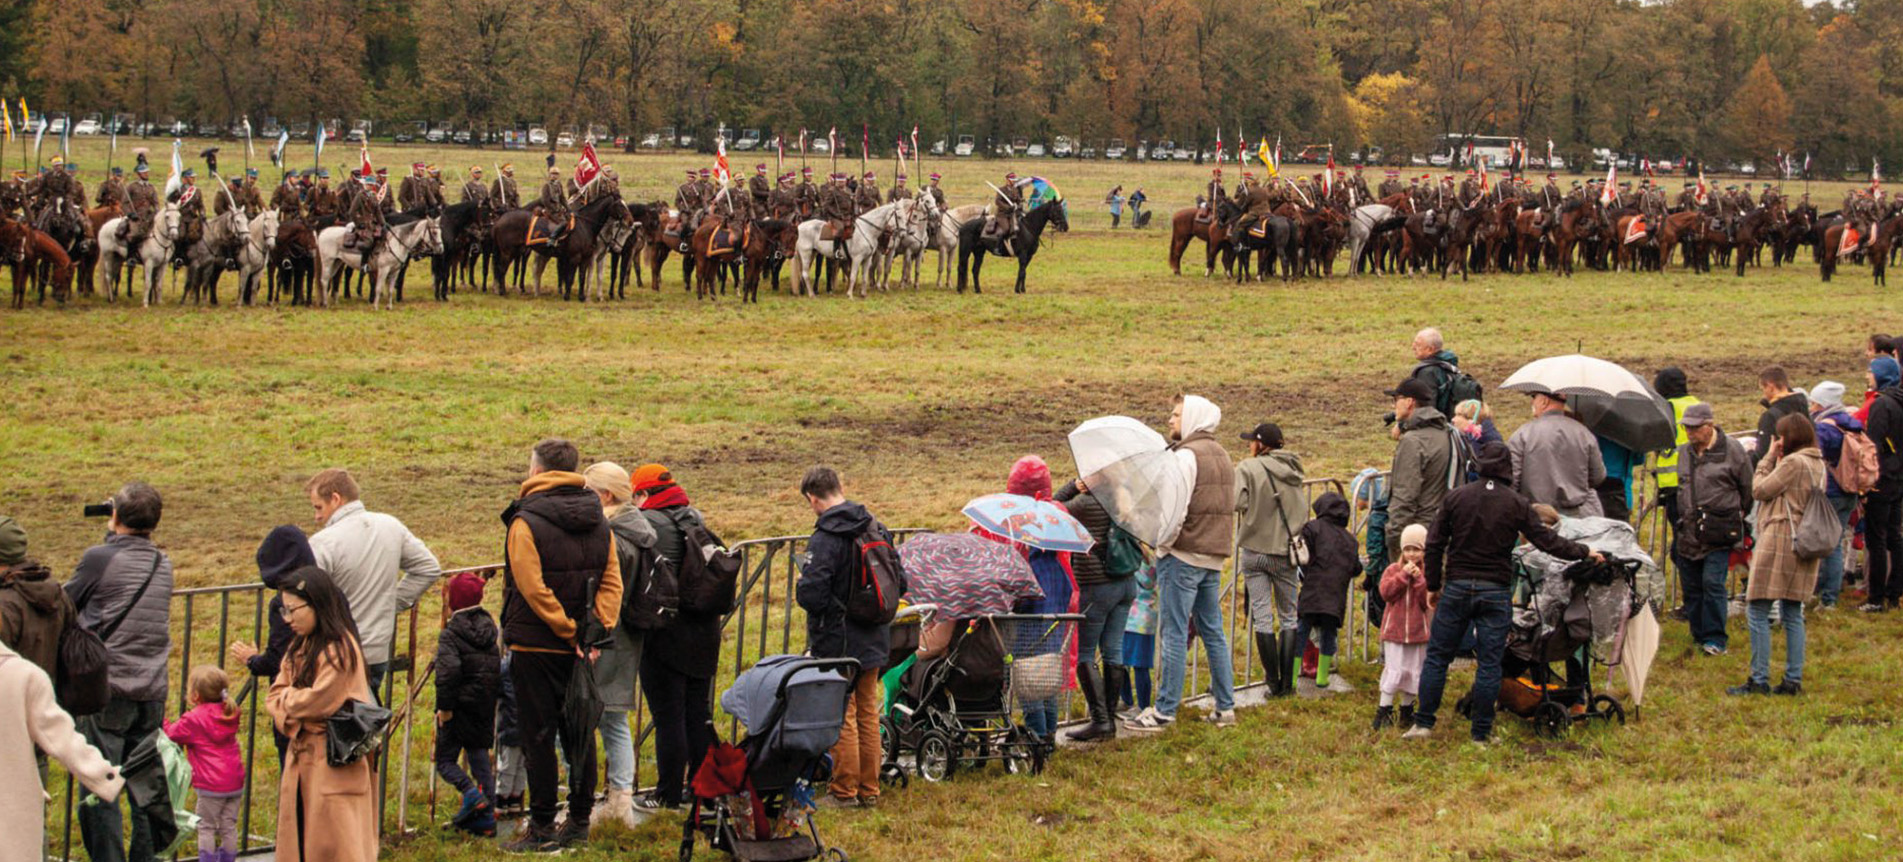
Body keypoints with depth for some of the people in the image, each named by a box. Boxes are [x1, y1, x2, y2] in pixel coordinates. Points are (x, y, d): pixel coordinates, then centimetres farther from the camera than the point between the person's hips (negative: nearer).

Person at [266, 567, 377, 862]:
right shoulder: (300, 646, 12)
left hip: (334, 766, -9)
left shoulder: (340, 650, -16)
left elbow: (317, 702, -20)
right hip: (302, 760, 9)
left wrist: (288, 699, -1)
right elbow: (275, 696, 9)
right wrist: (292, 715, -12)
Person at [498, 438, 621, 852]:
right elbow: (612, 582, 1)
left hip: (536, 646, -5)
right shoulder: (598, 522, 6)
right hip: (581, 650, 5)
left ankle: (542, 828, 2)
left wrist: (568, 631, -13)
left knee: (539, 736, 0)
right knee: (579, 733, 12)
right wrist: (595, 630, -5)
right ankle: (579, 821, 16)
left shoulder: (526, 523, -12)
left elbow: (533, 589, -18)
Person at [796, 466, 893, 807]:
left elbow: (811, 593, -24)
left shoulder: (826, 538, -19)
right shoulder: (876, 528, 5)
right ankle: (869, 789, 21)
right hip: (874, 640, 7)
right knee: (868, 714, 15)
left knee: (841, 716, 1)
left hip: (837, 642, -7)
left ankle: (844, 791, 6)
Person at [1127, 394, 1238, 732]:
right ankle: (1225, 707, 13)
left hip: (1183, 556, -9)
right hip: (1214, 557, 9)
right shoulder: (1221, 455, 17)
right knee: (1213, 631, 12)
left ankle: (1165, 711, -5)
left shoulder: (1185, 455, -12)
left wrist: (1162, 545, -9)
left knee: (1175, 634, -6)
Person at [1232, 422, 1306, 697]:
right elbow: (1304, 509, 8)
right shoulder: (1292, 471, 5)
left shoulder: (1248, 468, -9)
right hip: (1286, 552, 3)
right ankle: (1287, 680, 10)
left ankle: (1273, 680, 3)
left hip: (1255, 550, -3)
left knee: (1262, 617, 3)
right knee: (1289, 616, 12)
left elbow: (1236, 502, -21)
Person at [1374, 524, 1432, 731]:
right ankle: (1384, 710, -1)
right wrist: (1403, 575, -16)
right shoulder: (1393, 569, 3)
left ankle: (1407, 710, 21)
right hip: (1394, 629, -2)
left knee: (1414, 673, 8)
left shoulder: (1427, 573, 2)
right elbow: (1386, 592, -11)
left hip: (1418, 632, 2)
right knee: (1393, 671, -7)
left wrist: (1419, 580, -16)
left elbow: (1428, 601, -7)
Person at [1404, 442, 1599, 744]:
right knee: (1489, 663, 4)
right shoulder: (1518, 504, -3)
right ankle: (1482, 733, 6)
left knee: (1437, 656, 9)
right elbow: (1546, 541, -2)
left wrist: (1433, 586, 10)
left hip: (1457, 587, 1)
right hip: (1496, 592, -1)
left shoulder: (1455, 497, 0)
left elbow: (1434, 544, 1)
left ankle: (1424, 723, 8)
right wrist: (1584, 552, 11)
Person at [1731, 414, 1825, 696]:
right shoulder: (1818, 464, 15)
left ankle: (1759, 680, -6)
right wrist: (1775, 461, 10)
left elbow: (1760, 490, -8)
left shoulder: (1793, 462, -14)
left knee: (1757, 612, -5)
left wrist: (1768, 458, 2)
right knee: (1792, 614, 12)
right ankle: (1794, 679, 11)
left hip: (1779, 541, -9)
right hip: (1803, 544, 9)